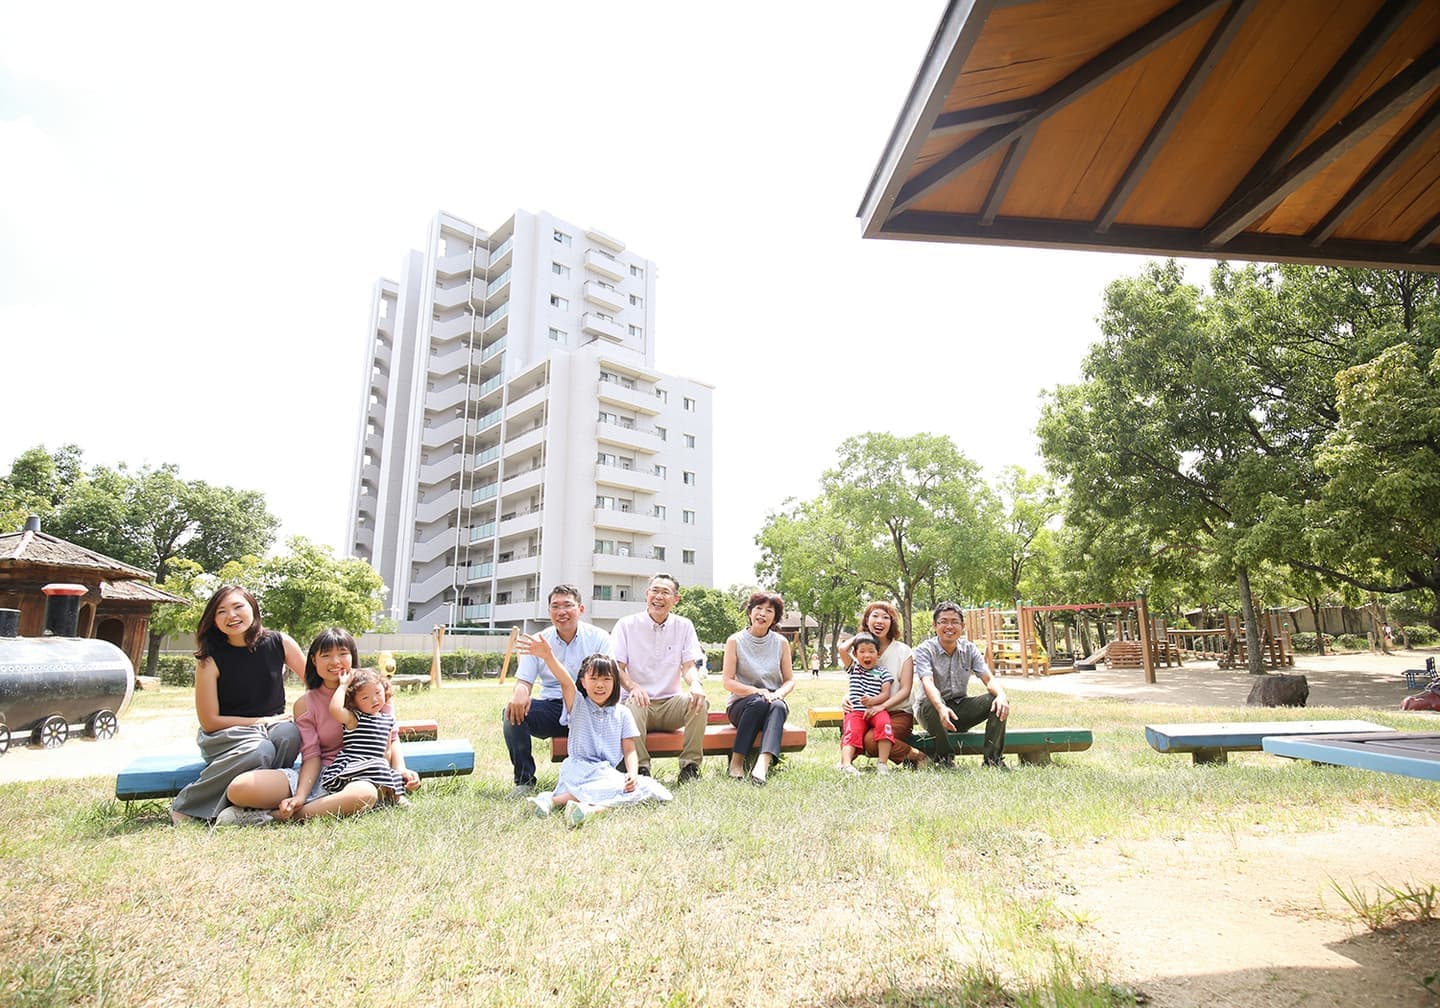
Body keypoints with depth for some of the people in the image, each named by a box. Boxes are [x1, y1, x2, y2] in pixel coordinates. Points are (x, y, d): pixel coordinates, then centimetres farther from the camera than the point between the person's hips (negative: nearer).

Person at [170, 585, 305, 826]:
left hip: (274, 727, 2)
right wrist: (260, 721, -11)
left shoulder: (279, 644, -4)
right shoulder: (210, 659, -8)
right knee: (259, 751, -35)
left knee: (289, 734, -33)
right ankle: (183, 806, -14)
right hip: (223, 735, -2)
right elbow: (209, 721, -6)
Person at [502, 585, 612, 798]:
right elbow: (523, 681, 3)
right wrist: (520, 692, -24)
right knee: (513, 712, -24)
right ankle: (524, 780, -8)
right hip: (551, 707, 2)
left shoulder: (599, 638, 1)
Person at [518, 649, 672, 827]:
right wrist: (548, 656, -34)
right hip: (578, 769, -4)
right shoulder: (578, 705, 6)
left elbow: (629, 750, 8)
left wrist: (632, 774, -14)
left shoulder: (622, 713, 11)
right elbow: (565, 681, -14)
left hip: (608, 772, 4)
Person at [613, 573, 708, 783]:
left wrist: (696, 684, -24)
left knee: (700, 701, -27)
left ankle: (690, 766, -15)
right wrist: (633, 687, -26)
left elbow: (688, 666, 1)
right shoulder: (627, 625, 2)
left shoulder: (684, 626, 8)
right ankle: (641, 768, -23)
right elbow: (618, 668, -3)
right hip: (640, 702, -2)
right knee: (634, 704, -35)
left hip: (671, 703, 2)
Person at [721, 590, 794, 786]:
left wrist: (779, 694, -15)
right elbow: (727, 682, -5)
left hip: (773, 704, 2)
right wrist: (756, 691, -20)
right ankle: (736, 762, -29)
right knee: (758, 702, -35)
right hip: (741, 705, -2)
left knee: (778, 706, -33)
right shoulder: (735, 641, -1)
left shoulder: (781, 643, 7)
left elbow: (790, 680, 8)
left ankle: (763, 764, -52)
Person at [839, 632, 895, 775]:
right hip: (855, 711, 1)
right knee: (852, 732, -24)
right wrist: (855, 638, 18)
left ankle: (883, 763, -28)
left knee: (884, 723, -30)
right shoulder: (854, 668, 16)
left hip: (876, 710, -1)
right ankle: (846, 764, -39)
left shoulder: (882, 672, 11)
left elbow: (885, 693, 0)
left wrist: (873, 700, -19)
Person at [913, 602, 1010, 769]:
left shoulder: (969, 649, 2)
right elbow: (927, 683, -28)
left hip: (961, 708, 4)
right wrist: (941, 707, -49)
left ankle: (993, 758, -14)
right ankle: (945, 758, -17)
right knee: (931, 704, -38)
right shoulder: (924, 650, -12)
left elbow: (989, 680, -7)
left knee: (998, 702, -19)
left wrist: (1001, 695, -32)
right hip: (934, 707, -4)